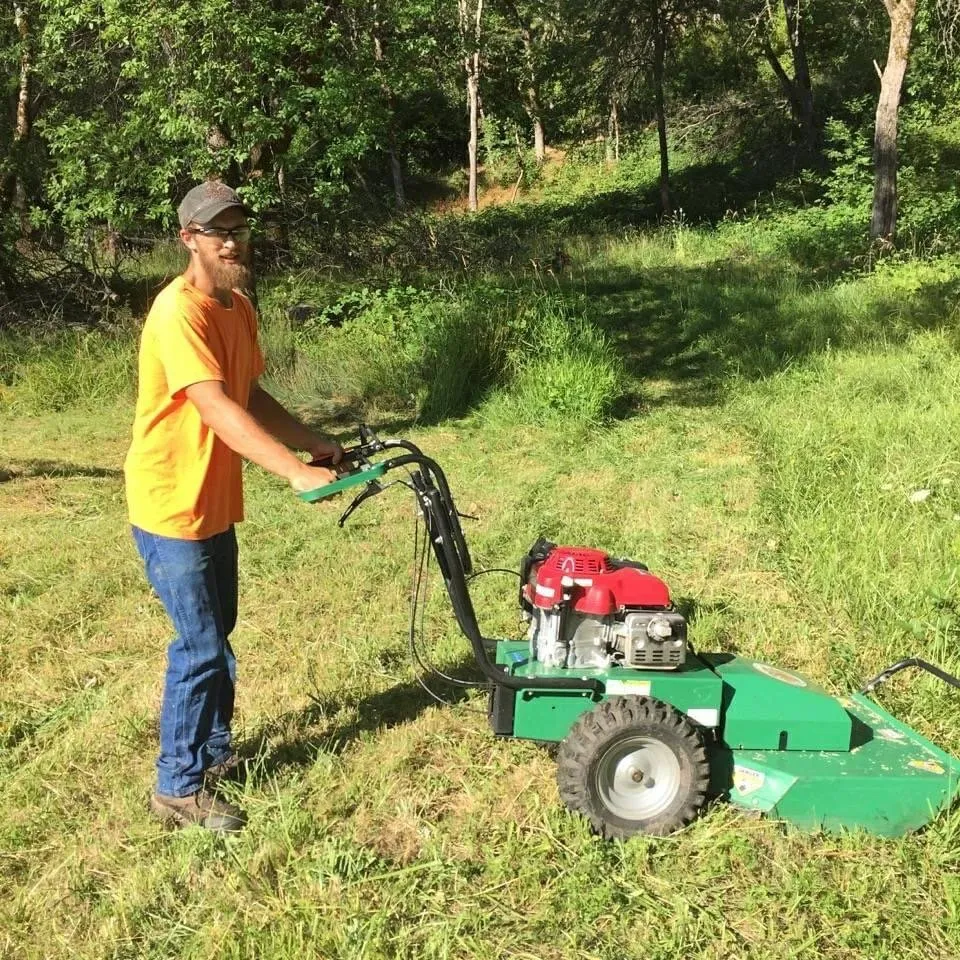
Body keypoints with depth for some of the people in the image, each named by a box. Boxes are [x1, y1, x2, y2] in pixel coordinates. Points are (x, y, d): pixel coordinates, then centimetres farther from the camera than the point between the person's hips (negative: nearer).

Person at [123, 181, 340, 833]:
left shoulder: (238, 307, 7)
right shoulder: (178, 312, -23)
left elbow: (251, 396, 16)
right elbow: (219, 411, -33)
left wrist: (314, 442, 6)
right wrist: (296, 471, -38)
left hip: (215, 504, 9)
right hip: (172, 508, -9)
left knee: (216, 636, 19)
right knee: (201, 648, -3)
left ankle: (214, 750, 36)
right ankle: (179, 787, 12)